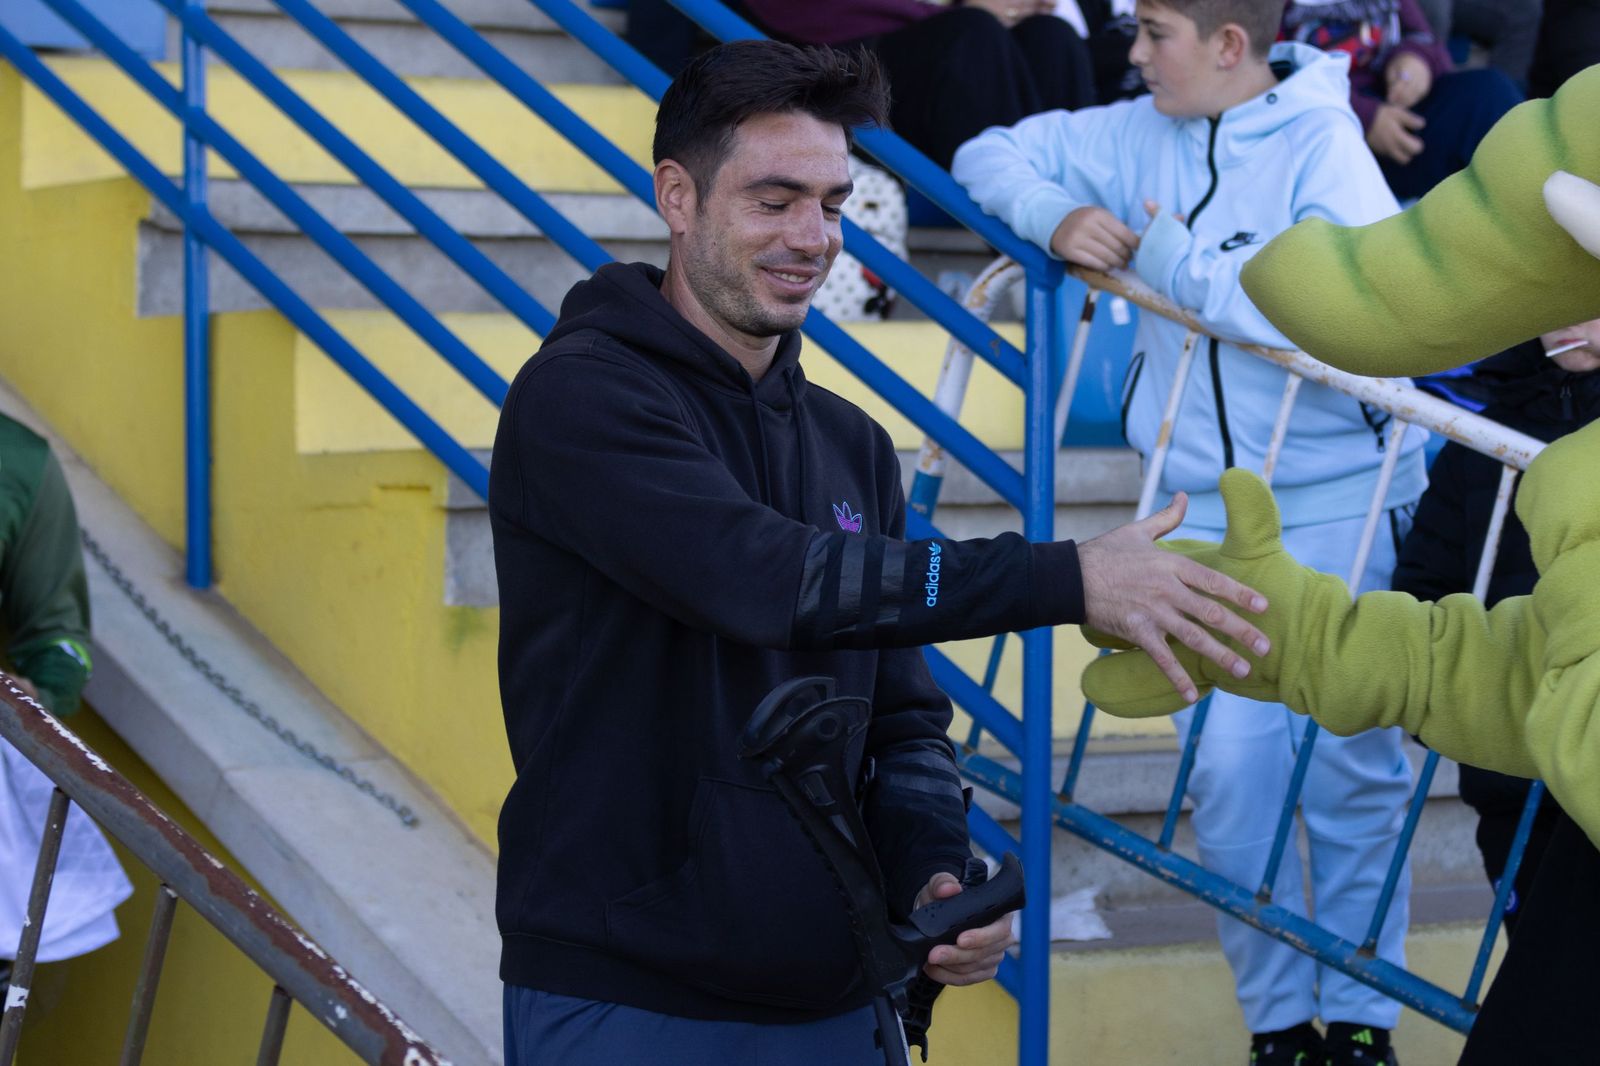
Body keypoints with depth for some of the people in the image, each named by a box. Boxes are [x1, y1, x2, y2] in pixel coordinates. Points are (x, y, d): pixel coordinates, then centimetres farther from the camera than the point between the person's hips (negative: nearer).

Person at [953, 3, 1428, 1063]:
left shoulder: (1323, 148, -12)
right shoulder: (1144, 135, 4)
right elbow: (990, 156, 13)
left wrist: (1175, 261, -20)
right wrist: (1058, 217, -9)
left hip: (1338, 507, -4)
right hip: (1205, 509, 4)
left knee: (1351, 766, 4)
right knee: (1229, 769, 0)